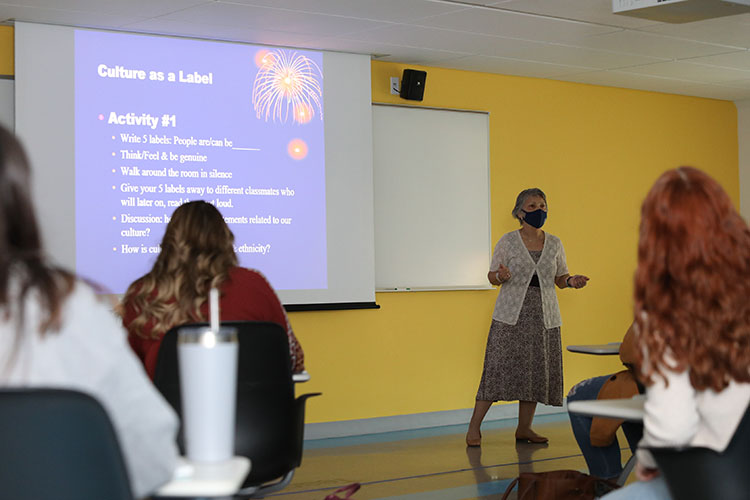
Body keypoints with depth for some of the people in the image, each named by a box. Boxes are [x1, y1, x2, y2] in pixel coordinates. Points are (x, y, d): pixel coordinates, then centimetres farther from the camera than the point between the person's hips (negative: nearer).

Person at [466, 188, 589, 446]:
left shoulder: (554, 243, 8)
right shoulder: (508, 241, -1)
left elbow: (560, 279, 16)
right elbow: (491, 276, 3)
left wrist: (571, 281, -6)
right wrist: (500, 276, -19)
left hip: (543, 317, 4)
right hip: (511, 315, -4)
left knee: (536, 371, 4)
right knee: (498, 367, -8)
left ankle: (524, 428, 17)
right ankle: (474, 427, 1)